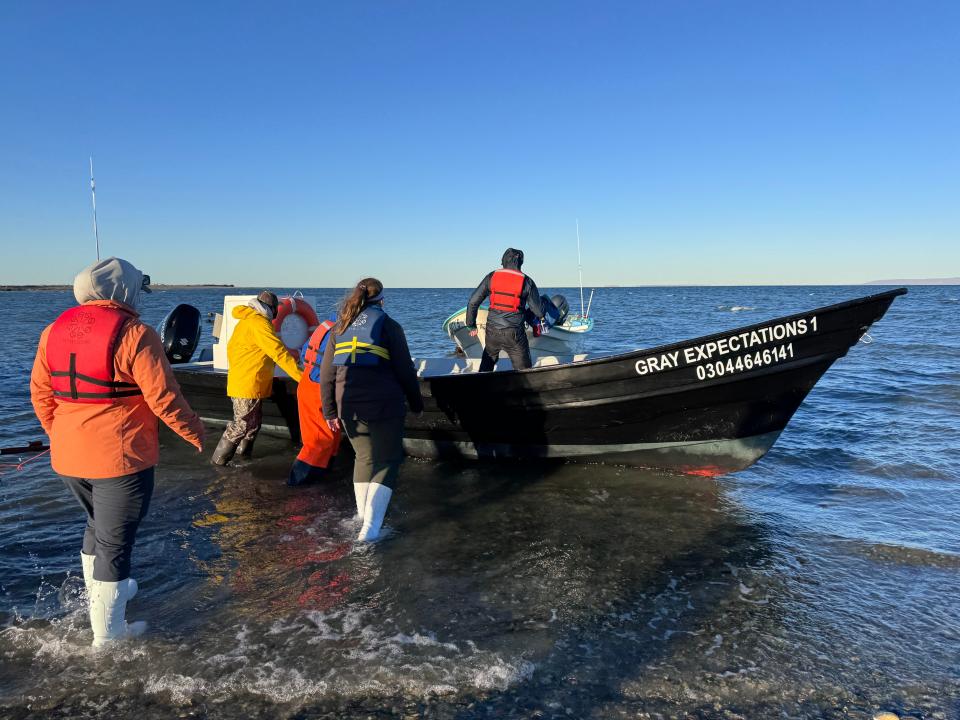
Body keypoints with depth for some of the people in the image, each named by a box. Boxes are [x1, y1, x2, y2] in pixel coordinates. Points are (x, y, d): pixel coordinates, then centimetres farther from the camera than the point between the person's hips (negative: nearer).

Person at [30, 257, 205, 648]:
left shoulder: (54, 330, 6)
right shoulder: (134, 333, -16)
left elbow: (40, 392, 12)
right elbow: (163, 396, -18)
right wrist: (195, 432, -4)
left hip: (67, 456, 7)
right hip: (121, 456, -7)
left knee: (98, 525, 28)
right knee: (115, 540, 5)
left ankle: (97, 595, 44)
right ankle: (107, 630, 16)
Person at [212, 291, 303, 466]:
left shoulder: (245, 321, 13)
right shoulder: (259, 323, -18)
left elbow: (230, 347, 20)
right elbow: (278, 352, -23)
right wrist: (300, 376, -23)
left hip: (239, 380, 10)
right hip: (248, 384, -10)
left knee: (254, 420, 20)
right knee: (242, 424, 0)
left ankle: (244, 451, 33)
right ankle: (219, 459, 9)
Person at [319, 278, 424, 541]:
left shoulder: (340, 328, 10)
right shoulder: (388, 325, -2)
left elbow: (326, 374, 10)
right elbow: (405, 370, -3)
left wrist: (330, 412, 15)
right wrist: (416, 403, 8)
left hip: (349, 407, 5)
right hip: (385, 406, -4)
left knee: (364, 457, 21)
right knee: (386, 461, 4)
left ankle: (362, 516, 27)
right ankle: (371, 525, -7)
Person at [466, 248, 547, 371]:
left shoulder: (491, 277, 3)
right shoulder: (526, 281, -2)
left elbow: (473, 302, 3)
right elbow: (539, 312, -1)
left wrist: (472, 326, 13)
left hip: (492, 331, 3)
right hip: (514, 333, -2)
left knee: (486, 367, 23)